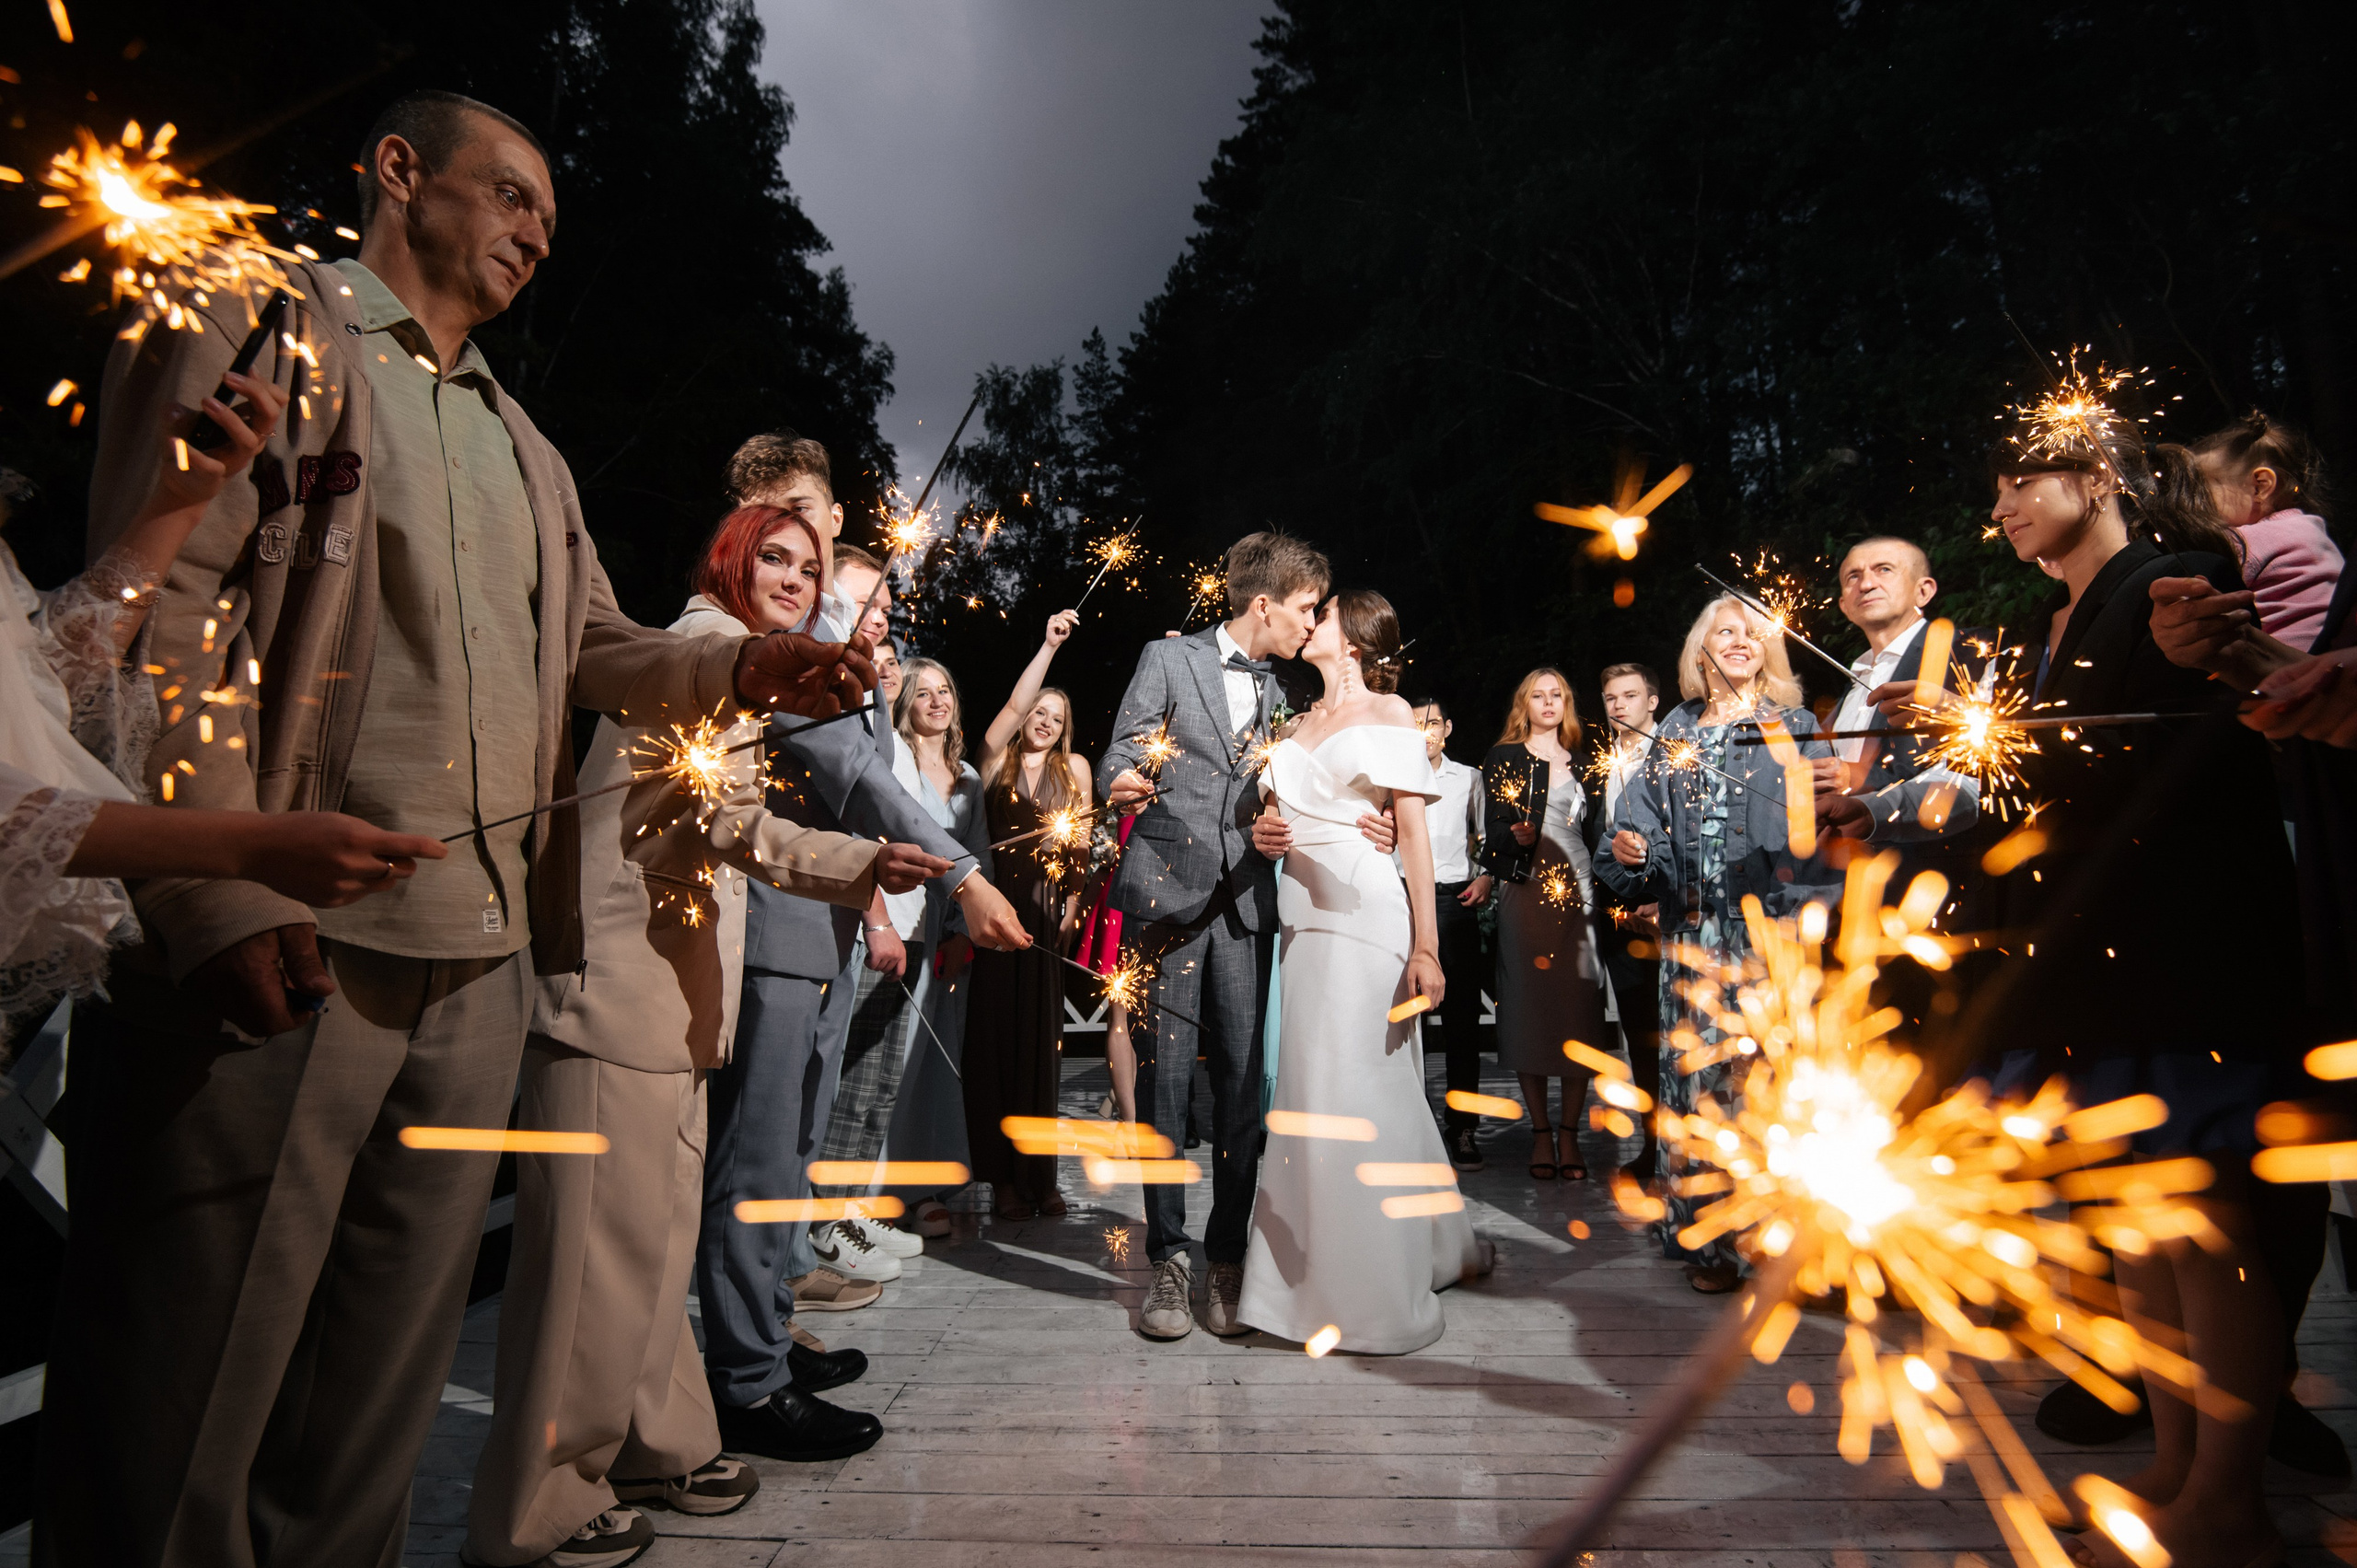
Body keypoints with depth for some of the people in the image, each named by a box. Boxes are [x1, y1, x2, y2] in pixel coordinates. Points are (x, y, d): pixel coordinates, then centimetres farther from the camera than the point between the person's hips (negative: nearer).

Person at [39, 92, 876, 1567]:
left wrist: (744, 667, 2)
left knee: (377, 1408, 14)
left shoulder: (522, 447, 24)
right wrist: (223, 890, -19)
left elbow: (596, 648, 23)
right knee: (184, 1406, 3)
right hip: (281, 947, -6)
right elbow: (159, 597, -8)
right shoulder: (252, 322, 4)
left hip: (480, 962, 7)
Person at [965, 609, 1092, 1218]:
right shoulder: (997, 759, 8)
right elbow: (1014, 705, -8)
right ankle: (1002, 1175, 5)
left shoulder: (1074, 769, 12)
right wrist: (1049, 645, -11)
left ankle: (1039, 1174, 8)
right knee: (995, 1034, -1)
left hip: (1048, 910, 2)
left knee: (1041, 1037, 3)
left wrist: (1073, 902, -4)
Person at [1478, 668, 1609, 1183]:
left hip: (1578, 891, 3)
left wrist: (1604, 894, 6)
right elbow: (1493, 833, 2)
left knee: (1579, 1010, -2)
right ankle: (1541, 1132, 7)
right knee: (1529, 1008, -3)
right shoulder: (1503, 758, 8)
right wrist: (1517, 836, -19)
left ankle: (1570, 1133, 6)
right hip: (1525, 893, -2)